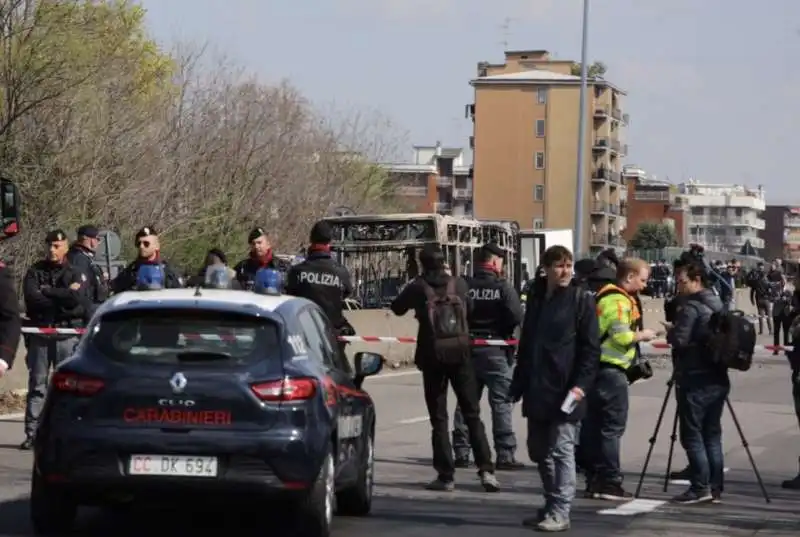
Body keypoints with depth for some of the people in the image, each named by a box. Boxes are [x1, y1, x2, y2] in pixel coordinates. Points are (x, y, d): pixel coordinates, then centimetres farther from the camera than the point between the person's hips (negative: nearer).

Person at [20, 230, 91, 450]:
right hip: (40, 336, 1)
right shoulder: (35, 272, 8)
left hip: (67, 337, -1)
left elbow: (76, 298, -13)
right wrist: (62, 298, -11)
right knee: (37, 385, 1)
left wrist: (46, 292, -7)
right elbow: (31, 298, -9)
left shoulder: (76, 274, 6)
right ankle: (32, 433, 1)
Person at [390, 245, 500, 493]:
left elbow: (397, 308, 10)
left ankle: (446, 475, 2)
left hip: (432, 356, -2)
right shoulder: (459, 284, 2)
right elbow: (470, 308, 18)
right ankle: (486, 470, -2)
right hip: (460, 354, 2)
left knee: (439, 418, 5)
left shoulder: (418, 287, -4)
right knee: (472, 414, 7)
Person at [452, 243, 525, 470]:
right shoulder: (503, 287, -10)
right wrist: (504, 329, 2)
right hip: (495, 351, -3)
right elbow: (517, 317, -17)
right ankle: (505, 455, -3)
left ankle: (461, 453, 13)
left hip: (468, 349, 3)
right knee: (501, 403, 1)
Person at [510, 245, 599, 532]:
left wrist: (581, 384, -17)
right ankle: (551, 506, 24)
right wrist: (518, 382, 18)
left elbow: (591, 347, -8)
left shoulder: (581, 299, -4)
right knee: (539, 450, 12)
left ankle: (560, 512, -3)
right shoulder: (536, 297, 13)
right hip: (536, 390, 7)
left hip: (564, 390, -7)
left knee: (561, 450, -6)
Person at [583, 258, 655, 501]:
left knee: (594, 426, 11)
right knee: (612, 426, -6)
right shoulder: (618, 301, -14)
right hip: (611, 370, -10)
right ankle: (610, 483, -6)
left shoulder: (605, 296, 17)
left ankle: (594, 480, 17)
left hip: (598, 368, 10)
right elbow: (622, 336, -22)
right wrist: (642, 335, -6)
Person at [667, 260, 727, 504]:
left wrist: (670, 331, 1)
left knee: (692, 435, -4)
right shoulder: (718, 305, 13)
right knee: (712, 434, 11)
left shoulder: (691, 307, -13)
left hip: (695, 381, -8)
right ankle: (715, 488, 11)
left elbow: (680, 340, -20)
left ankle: (700, 487, -9)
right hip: (718, 380, 8)